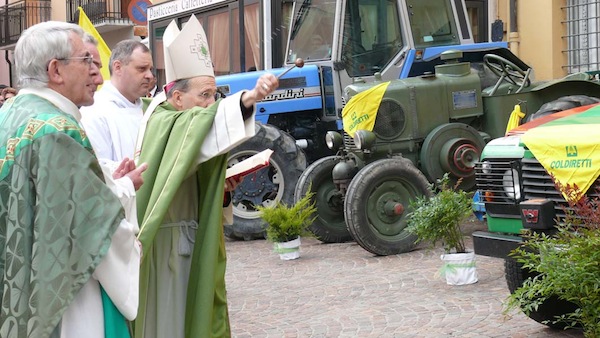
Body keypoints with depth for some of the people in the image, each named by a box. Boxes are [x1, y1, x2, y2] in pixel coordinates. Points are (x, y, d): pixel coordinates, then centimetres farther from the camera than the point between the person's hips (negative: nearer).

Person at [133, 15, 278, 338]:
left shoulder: (186, 128, 12)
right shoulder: (162, 124, -15)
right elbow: (205, 120, -36)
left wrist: (222, 185, 2)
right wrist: (249, 98, -48)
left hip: (190, 242, 9)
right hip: (164, 244, -9)